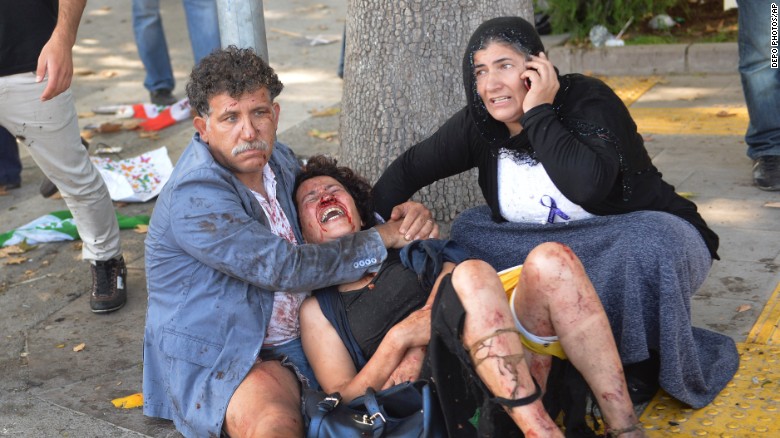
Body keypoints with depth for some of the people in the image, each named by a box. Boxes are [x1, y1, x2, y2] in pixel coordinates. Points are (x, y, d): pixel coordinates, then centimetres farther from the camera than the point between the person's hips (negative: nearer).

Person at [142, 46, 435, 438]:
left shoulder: (276, 160, 5)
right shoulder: (194, 198, -22)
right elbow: (286, 269, -25)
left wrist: (402, 216, -4)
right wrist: (383, 239, -15)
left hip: (306, 335, 8)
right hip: (223, 358, -8)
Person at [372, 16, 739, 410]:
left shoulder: (587, 100, -22)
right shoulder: (479, 124, -6)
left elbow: (589, 186, -40)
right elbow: (409, 168, 5)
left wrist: (538, 112, -32)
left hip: (649, 232, -6)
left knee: (643, 249, -39)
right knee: (466, 230, -8)